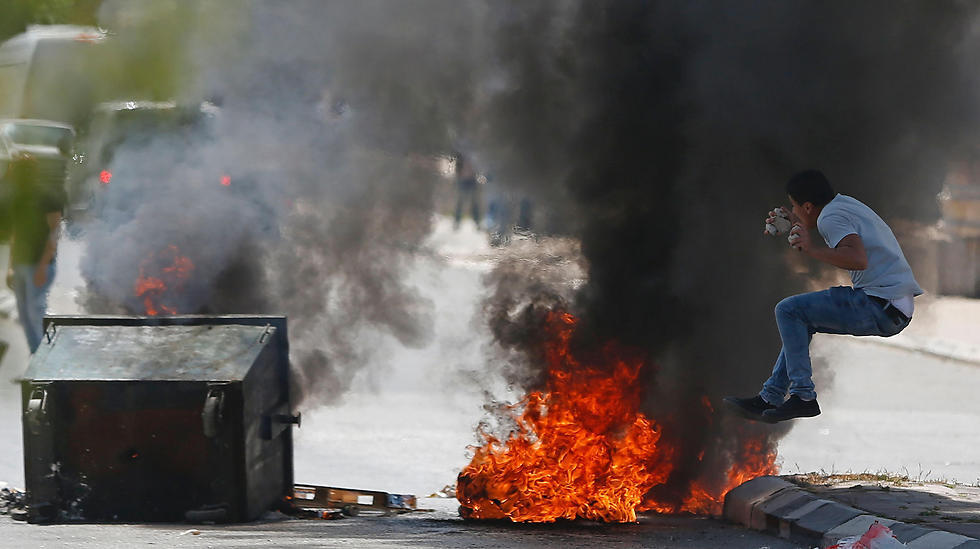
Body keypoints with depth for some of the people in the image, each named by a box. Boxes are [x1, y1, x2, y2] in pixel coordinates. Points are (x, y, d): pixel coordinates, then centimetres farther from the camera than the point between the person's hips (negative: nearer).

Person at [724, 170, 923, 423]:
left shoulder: (831, 217, -12)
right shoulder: (845, 203, 18)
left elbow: (859, 259, -28)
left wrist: (813, 249, -18)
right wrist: (794, 224, 43)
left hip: (880, 307, -10)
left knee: (788, 310, -8)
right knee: (802, 318, 23)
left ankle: (803, 396, -9)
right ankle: (769, 398, 21)